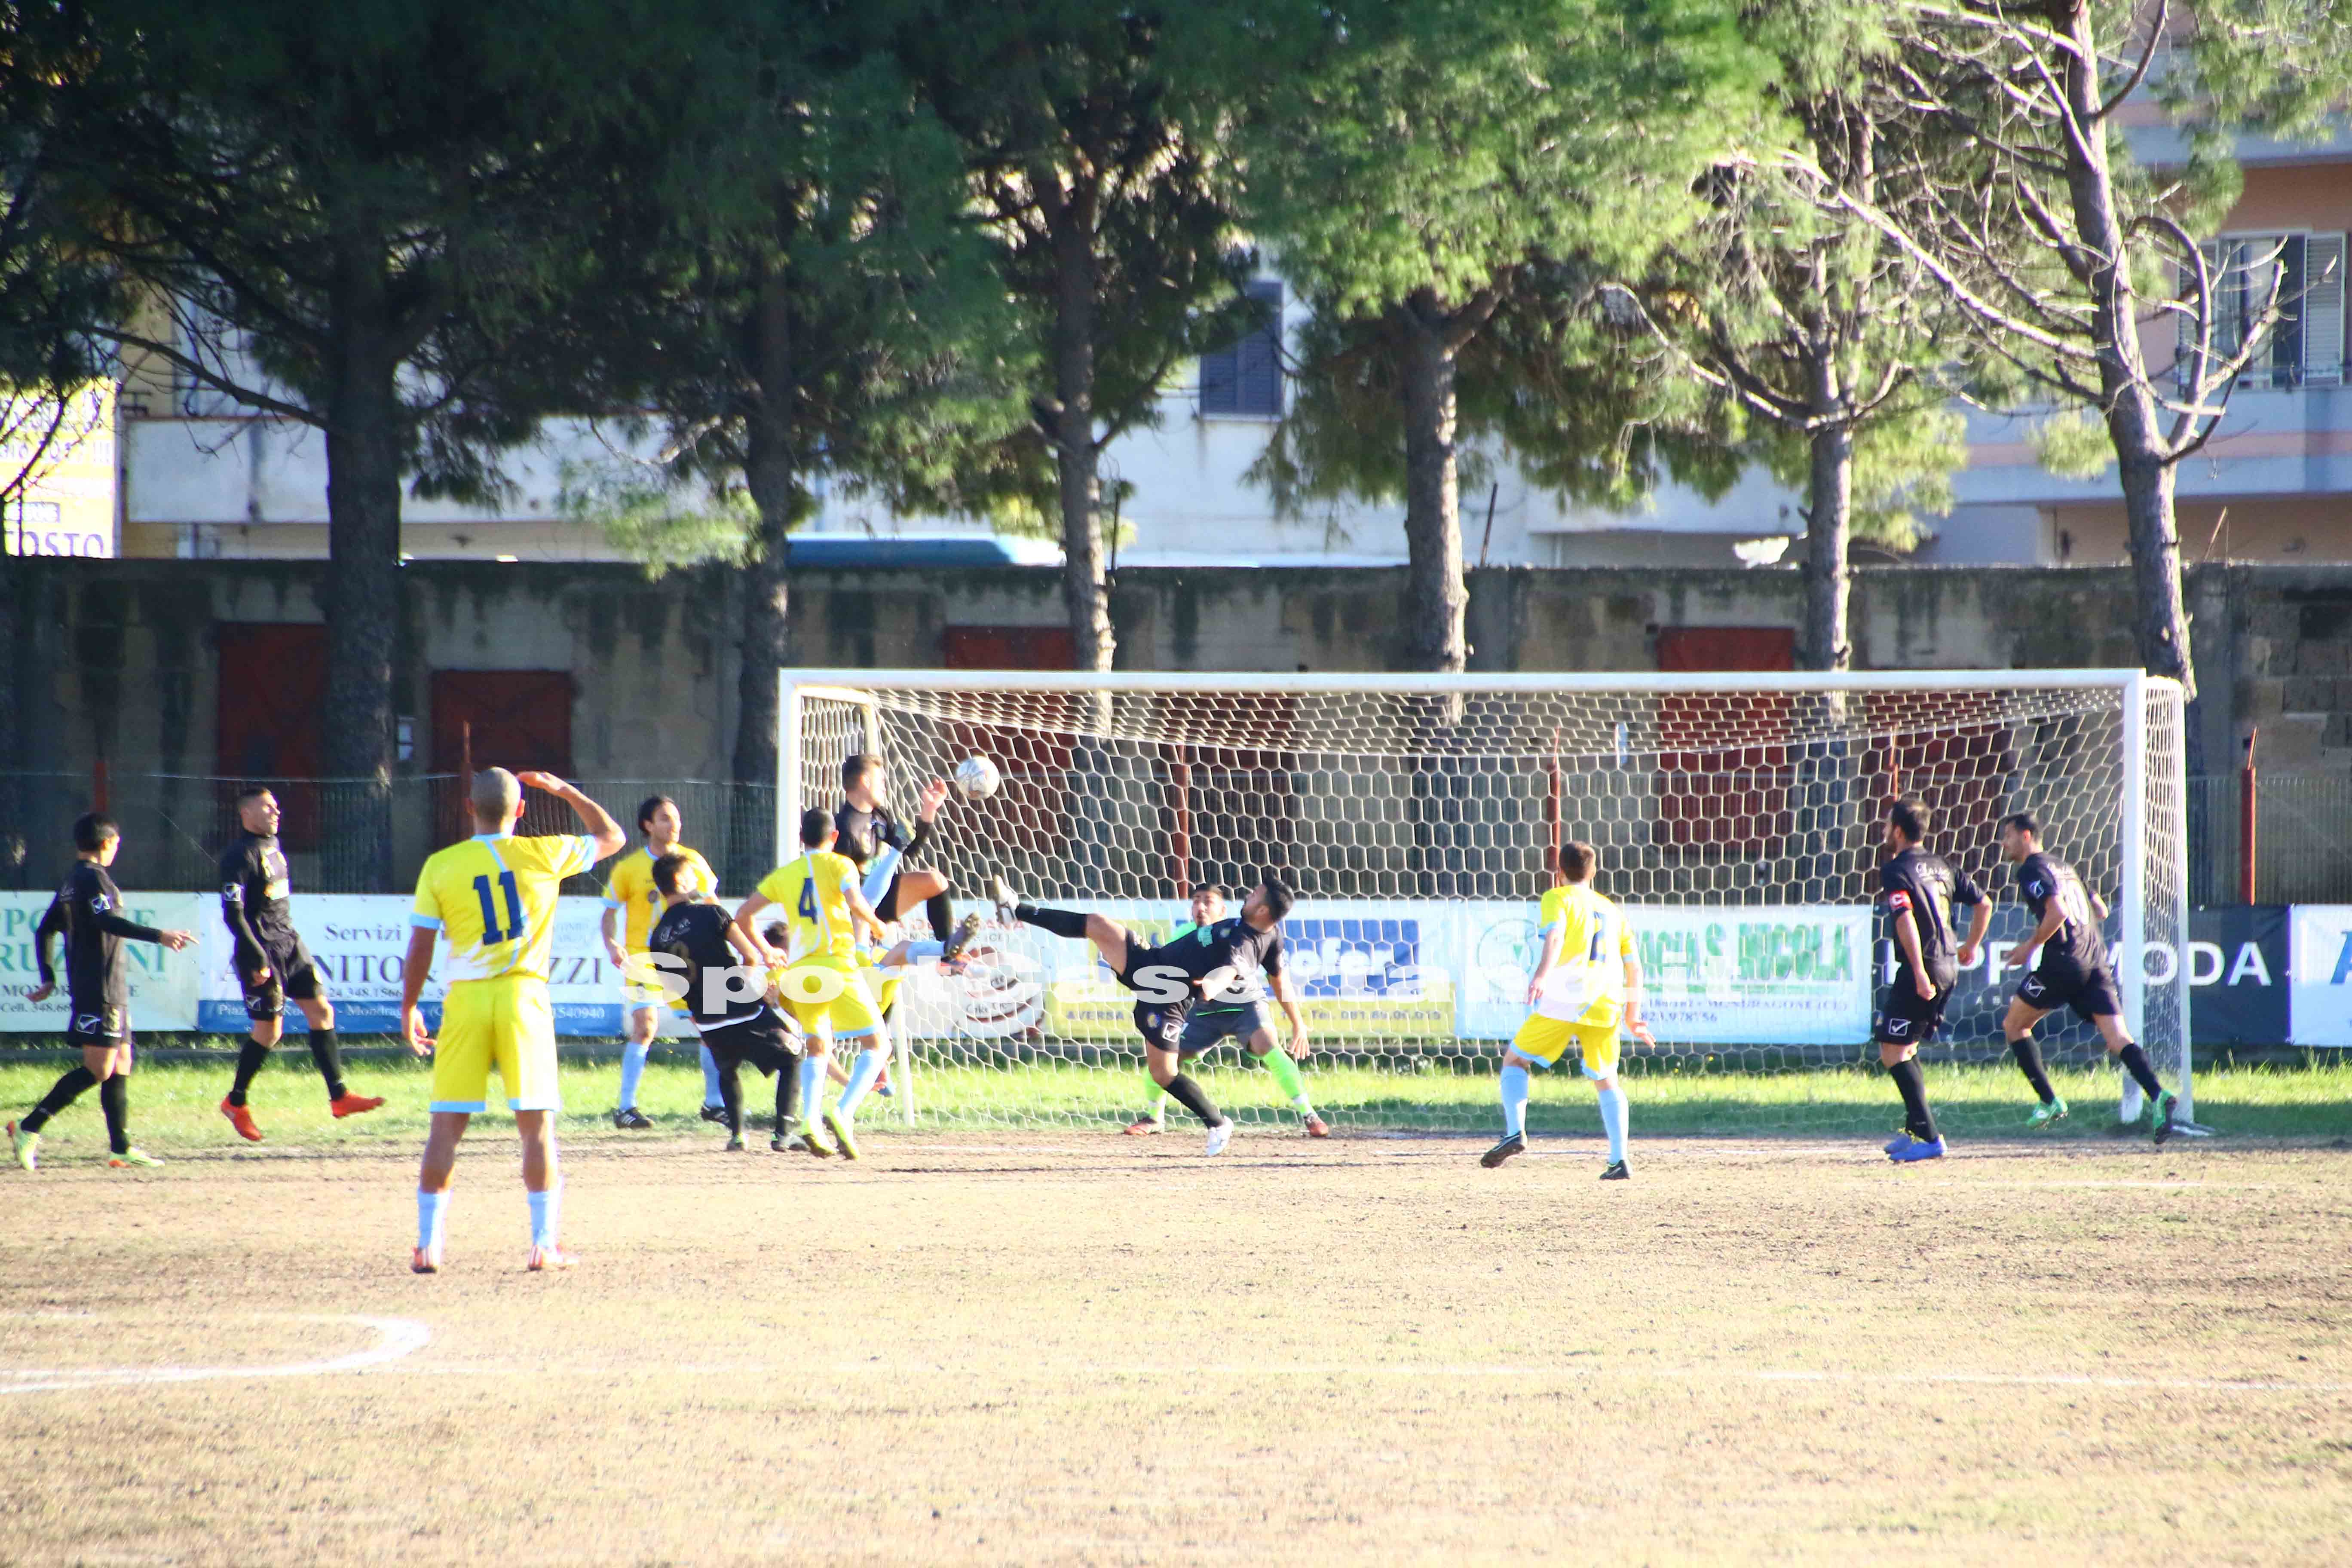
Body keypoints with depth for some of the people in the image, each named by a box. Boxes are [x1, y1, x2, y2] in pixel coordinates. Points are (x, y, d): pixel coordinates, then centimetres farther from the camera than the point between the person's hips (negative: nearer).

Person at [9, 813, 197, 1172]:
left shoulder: (72, 883, 16)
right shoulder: (94, 879, -12)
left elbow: (44, 931, 21)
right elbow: (108, 921, -28)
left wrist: (49, 980, 27)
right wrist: (158, 936, -36)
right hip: (102, 990, -10)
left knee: (121, 1063, 10)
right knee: (99, 1069, -12)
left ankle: (121, 1148, 9)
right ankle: (29, 1129, -14)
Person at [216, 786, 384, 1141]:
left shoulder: (273, 846, 13)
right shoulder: (239, 857, -15)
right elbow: (233, 915, -19)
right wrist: (257, 958, -22)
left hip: (290, 945, 9)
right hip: (262, 954, -9)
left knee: (321, 1012, 1)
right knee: (269, 1031, -4)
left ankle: (339, 1097, 1)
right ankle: (235, 1102, 13)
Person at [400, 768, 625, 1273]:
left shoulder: (440, 866, 1)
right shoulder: (543, 856, 1)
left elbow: (420, 947, 1)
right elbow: (613, 837, 17)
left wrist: (409, 1009, 12)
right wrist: (564, 791, 27)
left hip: (465, 1002, 0)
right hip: (523, 997, 0)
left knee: (447, 1126, 4)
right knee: (537, 1125, 4)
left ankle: (428, 1245, 2)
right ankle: (544, 1245, 1)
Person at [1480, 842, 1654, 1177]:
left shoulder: (1558, 898, 7)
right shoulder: (1612, 910, 23)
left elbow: (1555, 936, -14)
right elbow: (1634, 966, 23)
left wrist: (1542, 976, -31)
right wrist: (1632, 1017, 31)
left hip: (1563, 999, -4)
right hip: (1606, 1005, 4)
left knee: (1514, 1060, 10)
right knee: (1606, 1080, 17)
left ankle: (1515, 1133, -10)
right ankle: (1619, 1160, 6)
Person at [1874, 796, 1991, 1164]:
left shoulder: (1896, 870, -10)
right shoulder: (1942, 867, 14)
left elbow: (1906, 919, -22)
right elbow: (1983, 904, 18)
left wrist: (1919, 973, -26)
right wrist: (1971, 946, 31)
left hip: (1923, 970, -8)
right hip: (1949, 968, 8)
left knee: (1892, 1050, -4)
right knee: (1906, 1047, 20)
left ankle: (1928, 1136, -11)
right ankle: (1915, 1128, 20)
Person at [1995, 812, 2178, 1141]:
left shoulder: (2032, 870, -4)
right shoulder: (2063, 867, 22)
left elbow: (2057, 912, -19)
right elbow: (2100, 910, 26)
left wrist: (2030, 946, -9)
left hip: (2064, 964, -8)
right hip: (2097, 962, 8)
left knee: (2014, 1025, 11)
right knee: (2117, 1037, -4)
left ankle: (2050, 1102, 7)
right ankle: (2158, 1096, -26)